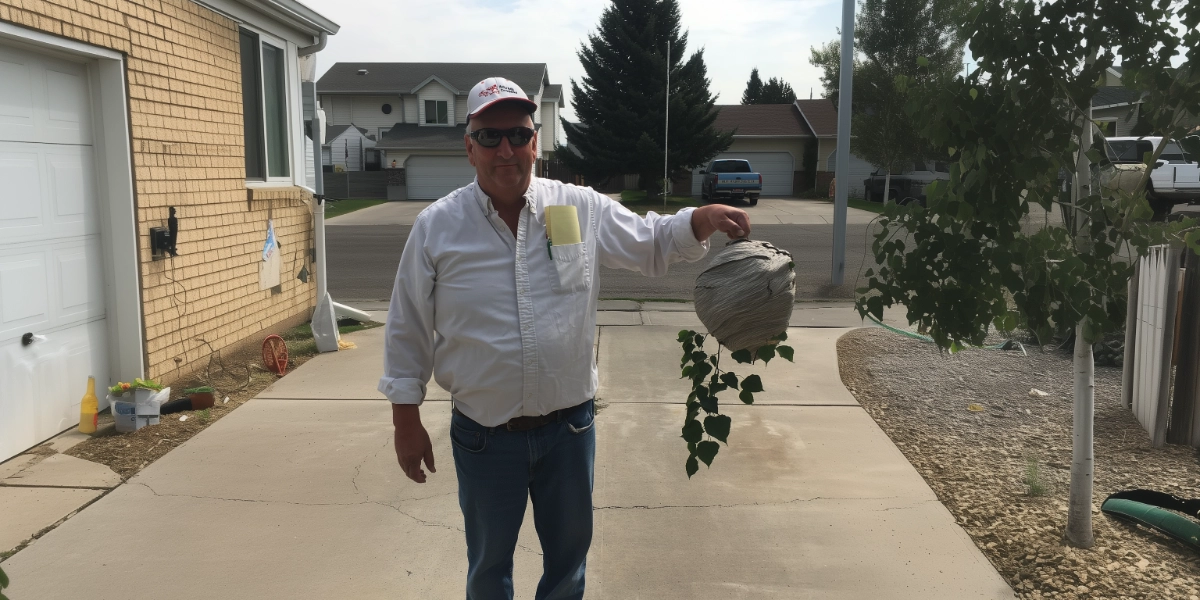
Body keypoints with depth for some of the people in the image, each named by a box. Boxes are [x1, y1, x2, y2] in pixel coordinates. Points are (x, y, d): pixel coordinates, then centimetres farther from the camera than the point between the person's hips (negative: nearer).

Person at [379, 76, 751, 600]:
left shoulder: (582, 209, -4)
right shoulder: (436, 227, -7)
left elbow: (651, 243, 8)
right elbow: (408, 330, -1)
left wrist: (704, 218, -11)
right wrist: (407, 422, 0)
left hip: (569, 426, 2)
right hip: (484, 435, -1)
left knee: (569, 555, 21)